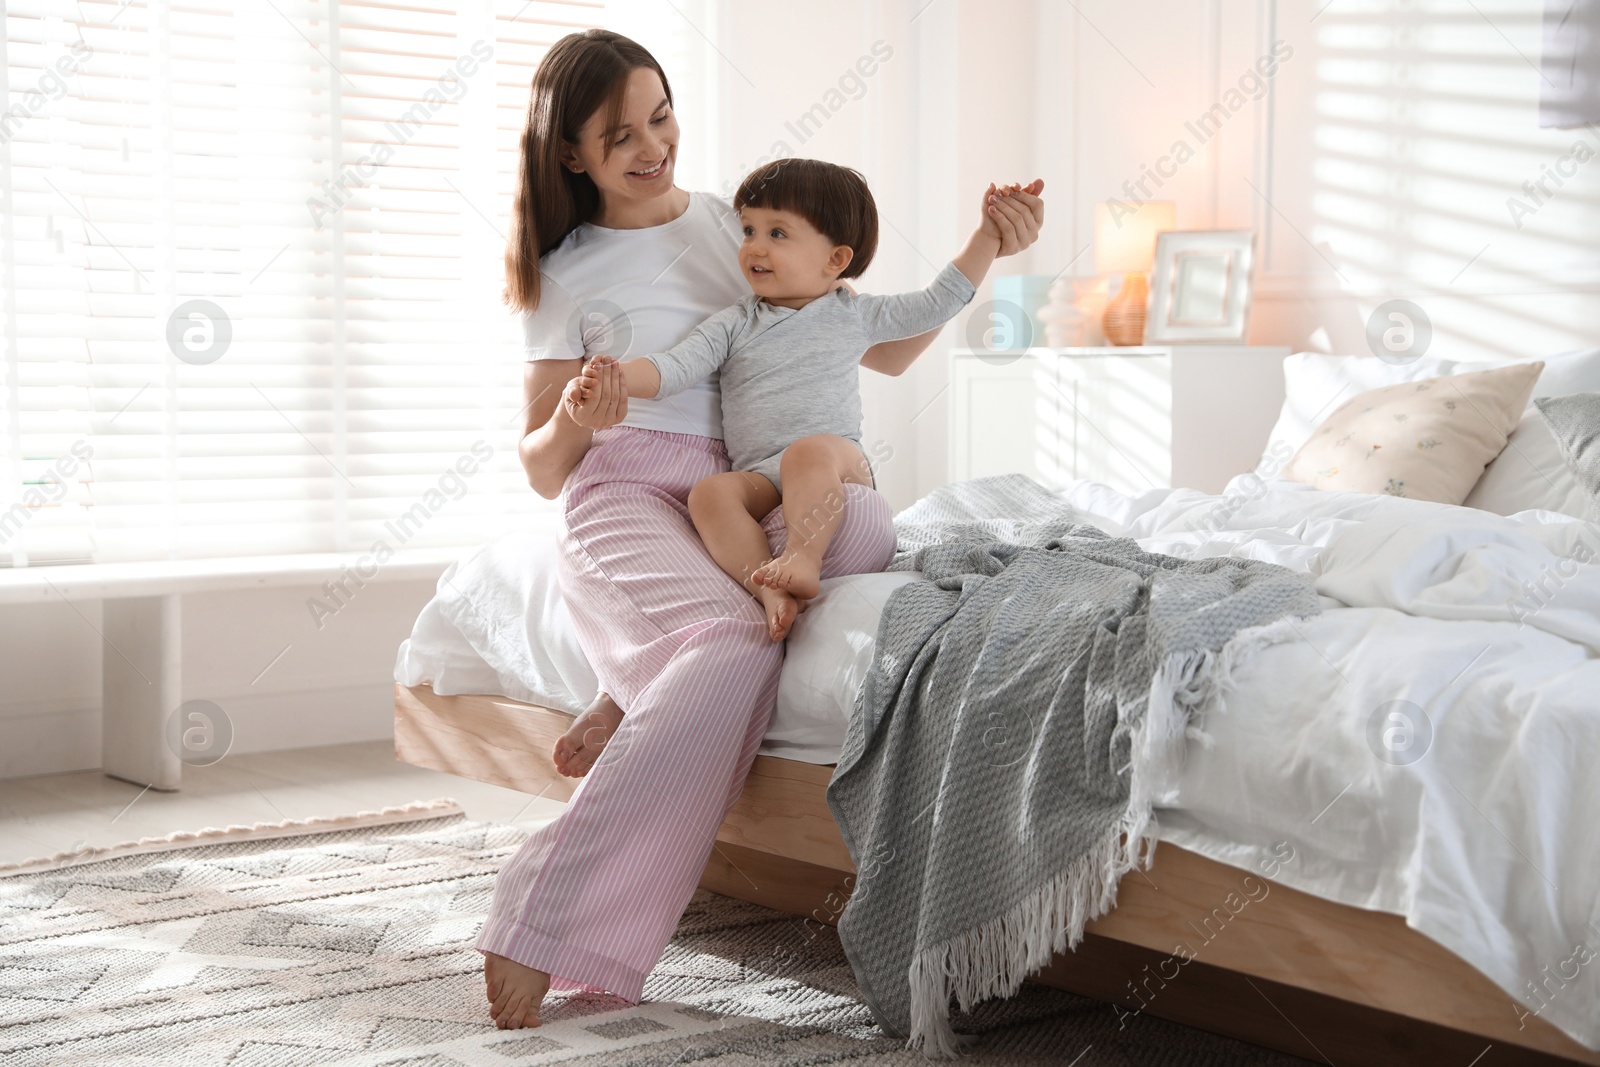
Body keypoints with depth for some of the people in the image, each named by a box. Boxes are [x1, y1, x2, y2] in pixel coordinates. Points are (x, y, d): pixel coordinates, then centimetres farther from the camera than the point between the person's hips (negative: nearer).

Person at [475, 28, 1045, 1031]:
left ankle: (631, 708, -27)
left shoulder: (744, 226, 18)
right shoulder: (567, 274, 10)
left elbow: (884, 350, 18)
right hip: (625, 498, -3)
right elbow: (542, 470, 7)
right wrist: (571, 428, -17)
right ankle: (541, 936, -37)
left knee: (865, 518, -34)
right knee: (738, 647, -38)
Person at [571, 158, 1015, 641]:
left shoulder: (851, 316, 15)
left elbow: (940, 301, 19)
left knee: (809, 451, -36)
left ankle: (804, 557, -38)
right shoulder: (733, 325, 15)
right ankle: (768, 587, -40)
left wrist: (989, 233, 17)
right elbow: (673, 368, 2)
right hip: (758, 478, 1)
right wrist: (615, 377, -18)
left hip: (839, 463, -1)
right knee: (709, 494, -30)